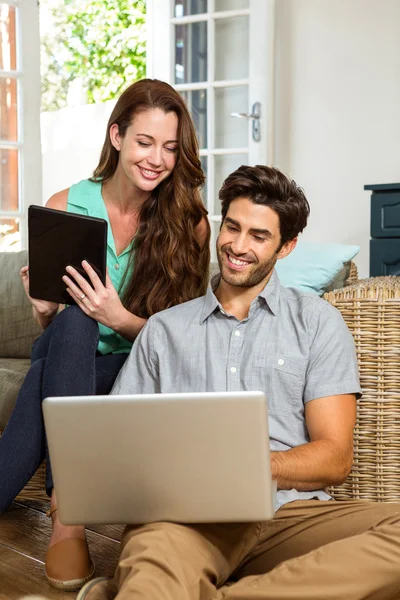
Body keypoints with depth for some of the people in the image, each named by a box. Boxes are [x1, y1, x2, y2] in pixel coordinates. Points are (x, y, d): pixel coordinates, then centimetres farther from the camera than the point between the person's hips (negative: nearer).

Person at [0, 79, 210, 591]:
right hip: (64, 360, 2)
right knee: (72, 322, -34)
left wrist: (121, 319, -22)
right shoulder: (66, 206, 0)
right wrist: (43, 309, -18)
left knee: (48, 376, -33)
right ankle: (67, 510, -39)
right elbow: (52, 326, 7)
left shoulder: (189, 221, -4)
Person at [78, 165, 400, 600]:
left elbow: (334, 458, 5)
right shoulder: (164, 329, 20)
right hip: (186, 513, -3)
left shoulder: (316, 322, 13)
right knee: (157, 548, -42)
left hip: (289, 511, 3)